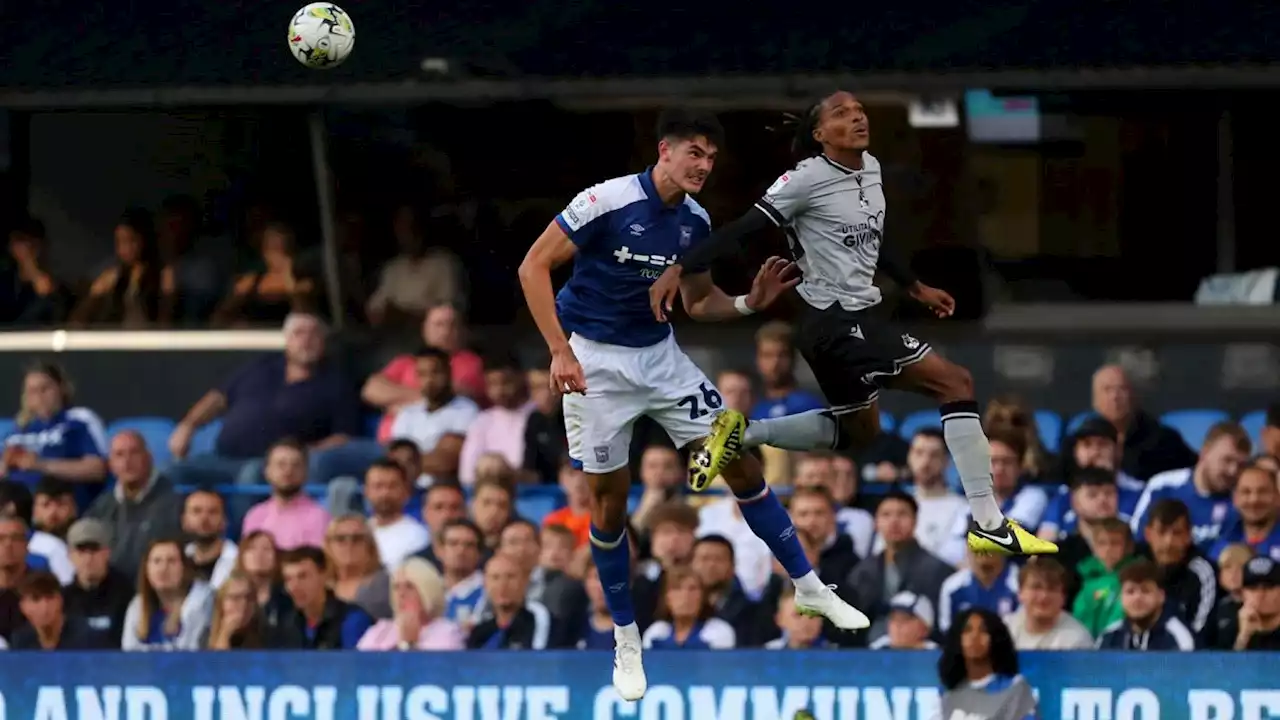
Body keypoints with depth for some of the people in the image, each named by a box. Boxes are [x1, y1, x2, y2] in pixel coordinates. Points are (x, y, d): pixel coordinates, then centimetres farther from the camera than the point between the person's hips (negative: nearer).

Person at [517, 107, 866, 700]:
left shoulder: (695, 222, -3)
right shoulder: (606, 202, -21)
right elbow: (534, 267, -18)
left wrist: (750, 302, -8)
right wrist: (560, 351, -24)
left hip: (660, 355, 5)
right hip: (595, 359, -5)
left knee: (740, 462, 1)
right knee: (609, 500, 1)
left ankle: (807, 586, 13)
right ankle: (626, 639, 16)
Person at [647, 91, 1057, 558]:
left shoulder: (871, 169, 8)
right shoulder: (809, 178, -16)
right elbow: (743, 229, -17)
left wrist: (914, 287, 30)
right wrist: (682, 269, -23)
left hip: (855, 316, 10)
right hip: (834, 322, -10)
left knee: (859, 431, 25)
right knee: (955, 382, -13)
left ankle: (742, 433, 23)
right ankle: (988, 523, -15)